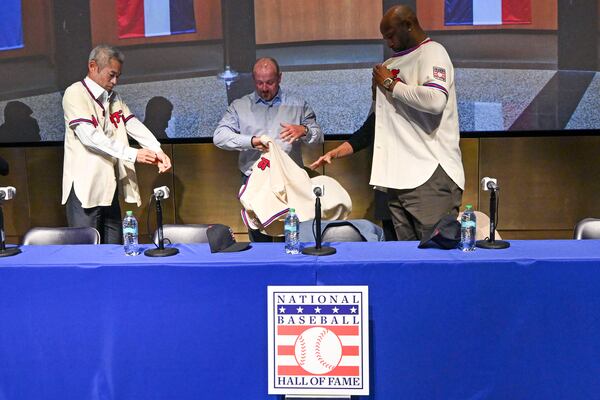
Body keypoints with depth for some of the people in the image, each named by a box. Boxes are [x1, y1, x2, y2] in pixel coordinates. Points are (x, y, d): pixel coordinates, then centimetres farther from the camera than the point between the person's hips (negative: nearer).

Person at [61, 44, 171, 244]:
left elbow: (134, 126, 4)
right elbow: (90, 136, -18)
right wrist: (132, 154, -22)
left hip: (109, 187, 7)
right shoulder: (75, 93, -6)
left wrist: (157, 151, -14)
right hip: (85, 188, -7)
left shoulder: (114, 98, 17)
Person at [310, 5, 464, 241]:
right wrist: (339, 151, 16)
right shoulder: (391, 64, 21)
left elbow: (435, 100, -22)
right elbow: (379, 118, 25)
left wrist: (391, 84, -6)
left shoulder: (432, 53, -2)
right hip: (398, 176, 7)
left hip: (432, 175, -7)